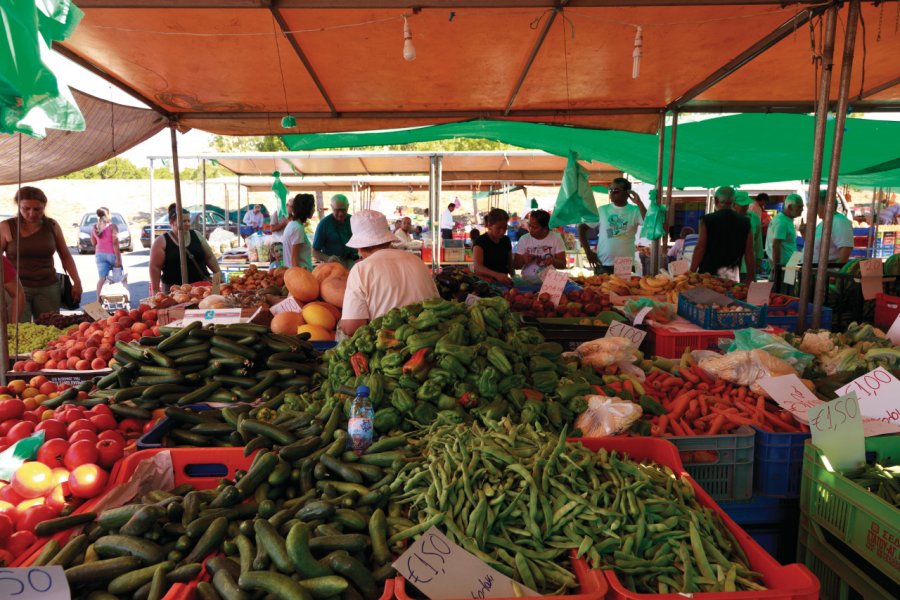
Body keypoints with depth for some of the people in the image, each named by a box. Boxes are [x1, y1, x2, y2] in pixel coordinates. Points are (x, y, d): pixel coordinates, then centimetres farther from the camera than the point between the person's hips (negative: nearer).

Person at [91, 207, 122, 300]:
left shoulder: (94, 227, 4)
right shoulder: (112, 226, -13)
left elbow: (93, 243, 12)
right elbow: (115, 243, -18)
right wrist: (118, 258, -19)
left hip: (99, 254, 4)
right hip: (112, 254, -4)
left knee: (102, 278, 1)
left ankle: (99, 300, -8)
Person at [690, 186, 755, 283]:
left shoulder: (707, 220, -3)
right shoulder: (745, 223, 5)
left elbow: (700, 249, -5)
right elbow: (749, 254, 5)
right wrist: (750, 280, 10)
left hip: (708, 272, -2)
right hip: (732, 274, 2)